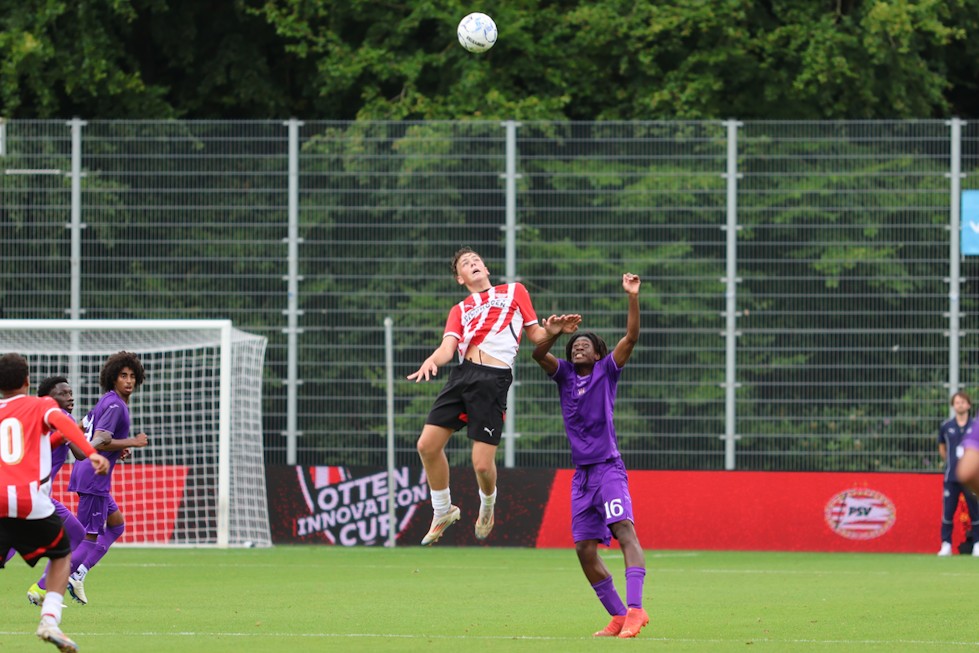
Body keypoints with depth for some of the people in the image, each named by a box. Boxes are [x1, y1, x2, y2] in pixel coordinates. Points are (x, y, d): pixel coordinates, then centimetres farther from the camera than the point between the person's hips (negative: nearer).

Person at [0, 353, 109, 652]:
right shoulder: (41, 405, 10)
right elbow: (62, 422, -11)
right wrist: (91, 453, -24)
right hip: (33, 501, -1)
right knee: (61, 555, 23)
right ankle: (49, 620, 5)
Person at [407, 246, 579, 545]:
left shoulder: (514, 291, 20)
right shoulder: (459, 310, 23)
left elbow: (535, 334, 21)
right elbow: (448, 347, 7)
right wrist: (432, 361, -16)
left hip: (494, 378, -4)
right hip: (462, 374, 4)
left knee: (482, 463, -11)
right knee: (427, 445, -4)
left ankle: (487, 505, 24)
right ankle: (443, 512, 19)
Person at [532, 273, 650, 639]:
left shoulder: (606, 371, 3)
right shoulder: (564, 375, 12)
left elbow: (631, 338, -9)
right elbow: (538, 355, -3)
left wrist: (633, 297, -19)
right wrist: (552, 335, -23)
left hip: (608, 468, -6)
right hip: (581, 475, 6)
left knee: (624, 531, -22)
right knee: (585, 549, 4)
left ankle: (635, 609, -33)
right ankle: (618, 617, 12)